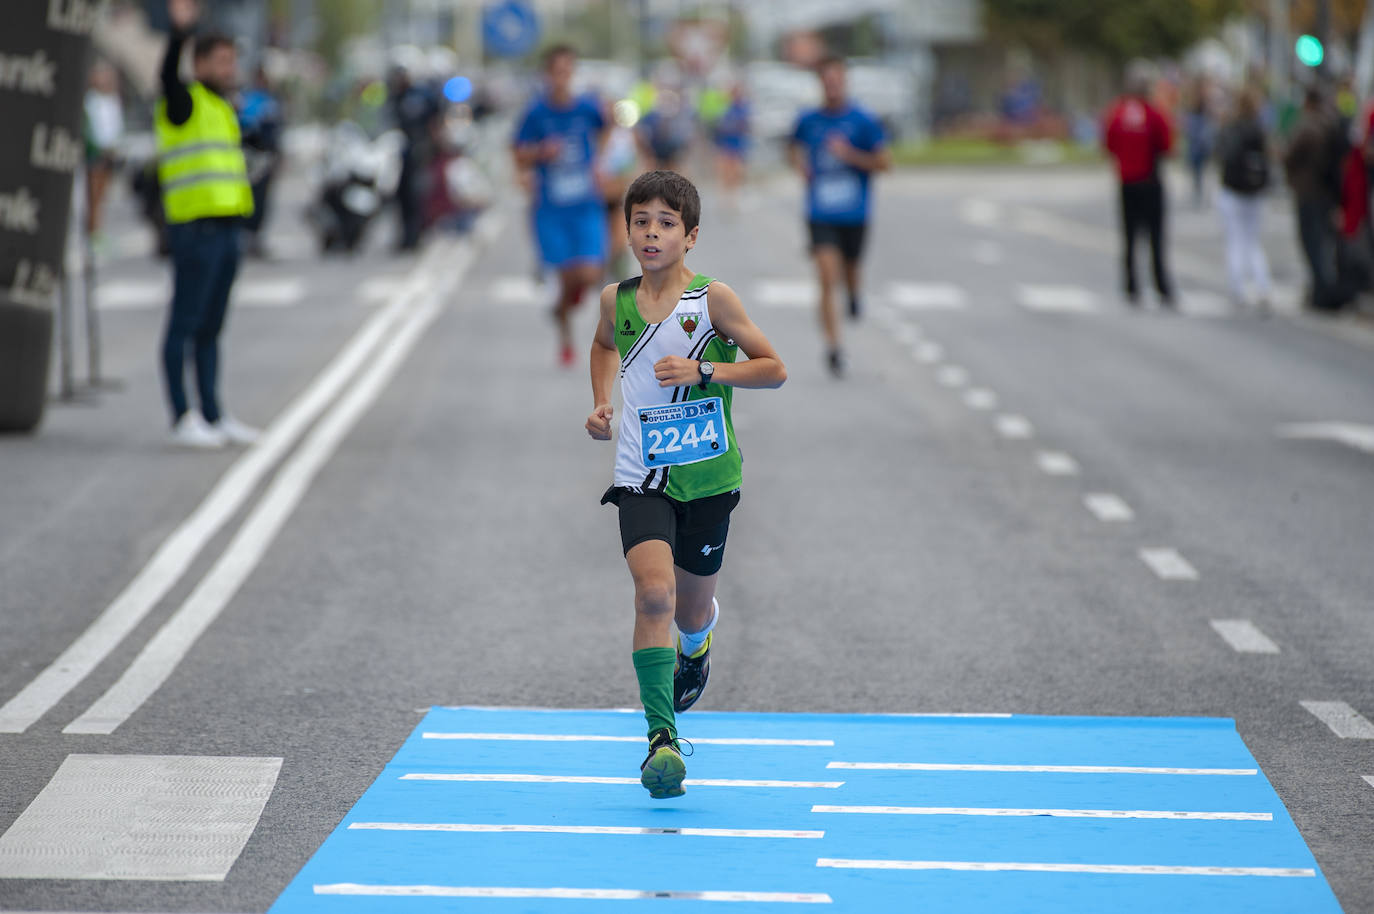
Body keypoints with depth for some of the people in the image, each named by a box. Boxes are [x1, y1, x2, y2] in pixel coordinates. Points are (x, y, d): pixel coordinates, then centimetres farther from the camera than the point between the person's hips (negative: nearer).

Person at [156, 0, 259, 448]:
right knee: (185, 324, -4)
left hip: (226, 230, 8)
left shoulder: (221, 111, 20)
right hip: (196, 229, -8)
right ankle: (182, 417, -2)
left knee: (210, 328, 12)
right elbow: (169, 74, -27)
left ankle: (213, 415, 16)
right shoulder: (184, 103, -6)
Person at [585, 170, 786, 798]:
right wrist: (602, 404, 8)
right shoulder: (616, 300, 1)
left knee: (690, 613, 14)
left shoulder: (712, 299, -9)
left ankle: (696, 646, 53)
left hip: (707, 479, 0)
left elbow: (774, 369, -6)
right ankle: (662, 738, -22)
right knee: (654, 590, -22)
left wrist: (702, 370, -19)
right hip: (641, 479, 0)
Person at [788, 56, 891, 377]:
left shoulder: (863, 121, -5)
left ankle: (854, 294, 55)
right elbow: (794, 147, 22)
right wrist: (799, 163, 0)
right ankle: (833, 347, -9)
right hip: (820, 215, 0)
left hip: (854, 214, 0)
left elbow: (884, 162, -6)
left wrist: (850, 155, -18)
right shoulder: (808, 121, 1)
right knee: (827, 280, -11)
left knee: (850, 270, 16)